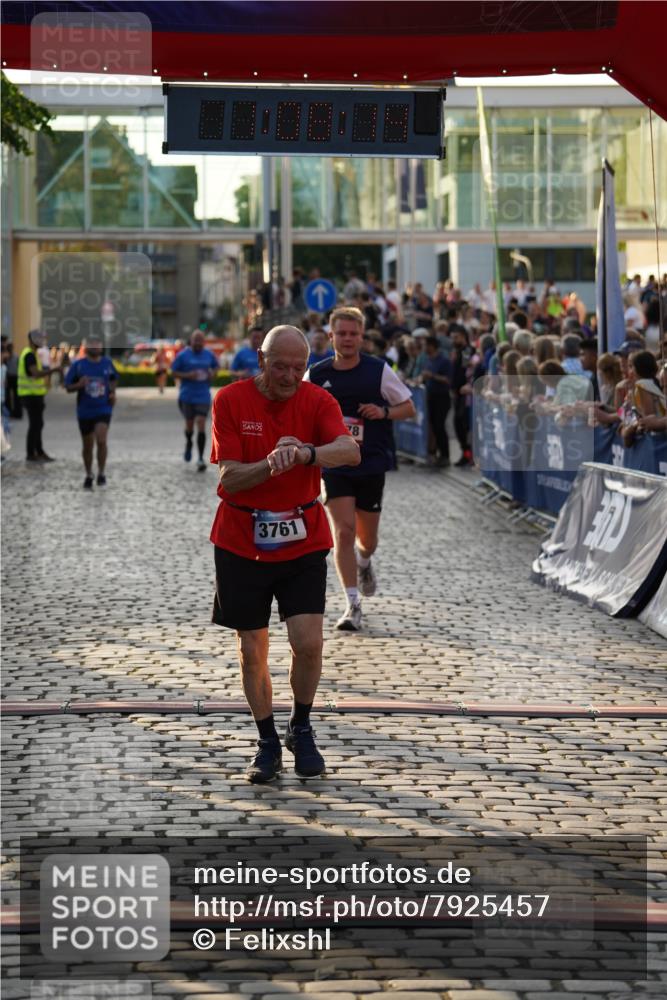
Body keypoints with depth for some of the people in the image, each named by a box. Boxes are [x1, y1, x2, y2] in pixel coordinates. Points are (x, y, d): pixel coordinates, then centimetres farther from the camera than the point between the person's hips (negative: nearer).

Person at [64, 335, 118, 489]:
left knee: (101, 440, -18)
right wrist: (79, 385, -20)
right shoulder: (78, 365, -4)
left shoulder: (107, 363, 2)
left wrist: (112, 392, 3)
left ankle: (102, 473, -1)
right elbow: (68, 387, 0)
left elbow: (114, 379, 21)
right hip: (84, 411, 0)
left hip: (103, 409, 0)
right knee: (87, 445, 9)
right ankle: (89, 475, 28)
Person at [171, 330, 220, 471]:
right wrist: (187, 375, -17)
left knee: (201, 425, -11)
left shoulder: (209, 355, 5)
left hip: (203, 396, 0)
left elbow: (216, 366, 22)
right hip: (187, 396, 0)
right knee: (189, 425, 8)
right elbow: (173, 372, -1)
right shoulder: (183, 355, -3)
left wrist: (212, 373, 0)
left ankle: (201, 459, -9)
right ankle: (188, 443, 44)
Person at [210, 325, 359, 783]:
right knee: (252, 650, 4)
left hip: (303, 539, 0)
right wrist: (272, 464, -30)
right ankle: (268, 744, 19)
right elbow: (229, 478, -12)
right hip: (241, 543, 0)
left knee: (308, 642, -10)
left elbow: (350, 451, -22)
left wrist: (305, 452, -41)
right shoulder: (231, 401, -7)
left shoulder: (317, 401, -5)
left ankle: (302, 729, 15)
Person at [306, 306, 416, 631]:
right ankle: (353, 605, -9)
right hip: (334, 466, 0)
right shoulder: (316, 375, 0)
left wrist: (384, 412, -15)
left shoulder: (379, 370, -3)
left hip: (372, 465, 0)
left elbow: (409, 408, 4)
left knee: (367, 538, 10)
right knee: (343, 532, -14)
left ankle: (363, 563, 48)